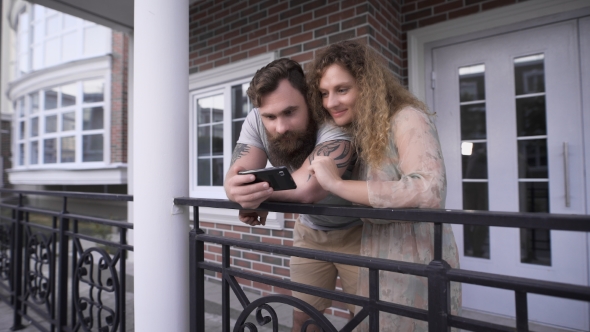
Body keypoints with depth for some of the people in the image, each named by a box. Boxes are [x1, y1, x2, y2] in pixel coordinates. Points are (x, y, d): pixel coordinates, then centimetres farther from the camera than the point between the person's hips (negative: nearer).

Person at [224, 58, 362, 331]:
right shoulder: (256, 122, -17)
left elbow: (308, 187, -42)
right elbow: (236, 177, -26)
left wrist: (254, 190, -29)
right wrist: (236, 189, -48)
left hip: (355, 231, -3)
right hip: (309, 231, 4)